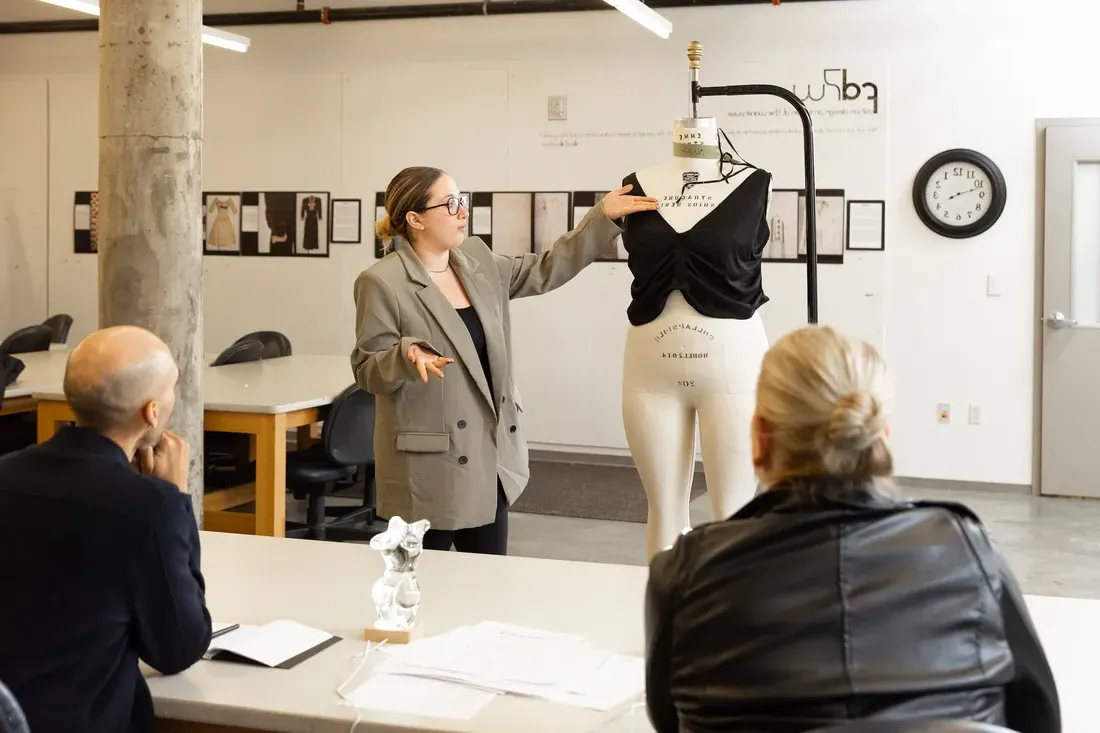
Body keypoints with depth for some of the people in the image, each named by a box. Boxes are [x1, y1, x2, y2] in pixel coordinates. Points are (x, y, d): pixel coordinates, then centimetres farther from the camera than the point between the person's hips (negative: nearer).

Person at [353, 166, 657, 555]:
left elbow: (544, 271, 12)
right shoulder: (382, 282, -12)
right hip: (430, 465, -7)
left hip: (488, 455, 7)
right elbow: (367, 369, -11)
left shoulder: (477, 260, 7)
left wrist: (602, 217, 7)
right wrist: (407, 356, -31)